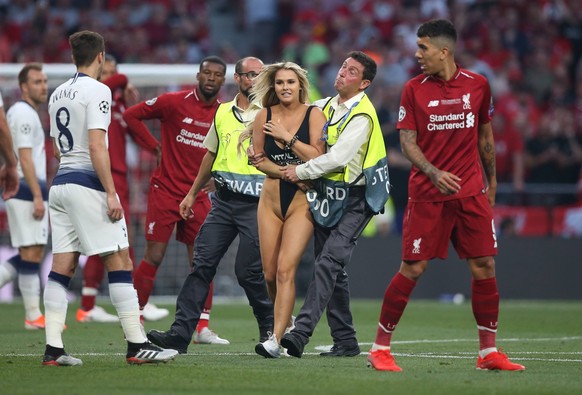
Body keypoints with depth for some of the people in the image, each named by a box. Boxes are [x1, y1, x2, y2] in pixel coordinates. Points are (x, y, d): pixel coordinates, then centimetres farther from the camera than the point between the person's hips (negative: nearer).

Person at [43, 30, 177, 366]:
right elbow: (96, 146, -17)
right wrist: (111, 193, -17)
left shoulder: (58, 94, 15)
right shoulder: (97, 91, -9)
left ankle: (53, 348, 0)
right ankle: (137, 345, -7)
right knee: (120, 261, -5)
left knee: (62, 266, 4)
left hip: (60, 183, 8)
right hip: (88, 184, -8)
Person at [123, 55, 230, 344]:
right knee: (153, 257, -3)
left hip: (198, 196, 4)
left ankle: (202, 327, 7)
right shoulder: (174, 102, -7)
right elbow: (131, 115, 2)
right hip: (165, 190, -4)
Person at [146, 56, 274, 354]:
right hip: (223, 201, 5)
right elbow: (211, 154, 25)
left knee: (248, 271, -6)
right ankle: (179, 334, -6)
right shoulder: (223, 112, 15)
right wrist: (193, 193, 27)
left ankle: (270, 330, 16)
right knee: (202, 264, -3)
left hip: (255, 204, -5)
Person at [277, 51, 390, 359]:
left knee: (329, 262, -20)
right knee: (332, 270, 8)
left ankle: (301, 333, -31)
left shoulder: (362, 116, -15)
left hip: (354, 199, -8)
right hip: (327, 196, 8)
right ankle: (345, 341, 15)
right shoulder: (326, 106, 10)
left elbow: (338, 158, -23)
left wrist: (300, 172, -14)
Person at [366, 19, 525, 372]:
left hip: (471, 192, 2)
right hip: (427, 194, -2)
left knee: (484, 266, 0)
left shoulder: (477, 85, 4)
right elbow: (407, 141, -4)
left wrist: (491, 181, 18)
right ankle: (380, 349, 5)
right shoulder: (414, 89, -1)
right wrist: (434, 173, -20)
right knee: (413, 269, -5)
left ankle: (489, 352, 10)